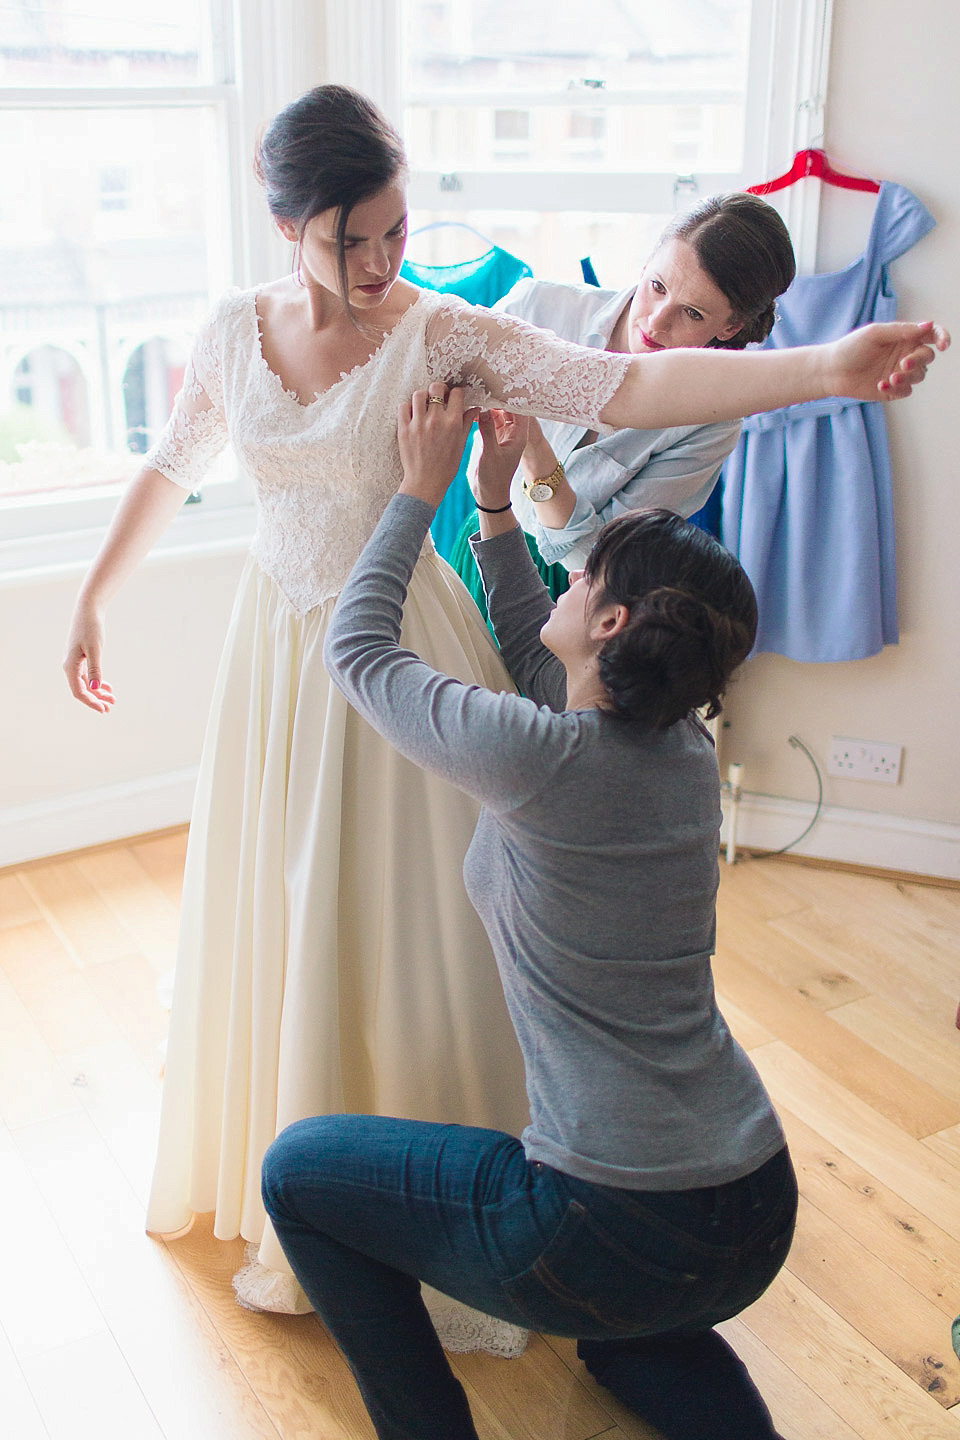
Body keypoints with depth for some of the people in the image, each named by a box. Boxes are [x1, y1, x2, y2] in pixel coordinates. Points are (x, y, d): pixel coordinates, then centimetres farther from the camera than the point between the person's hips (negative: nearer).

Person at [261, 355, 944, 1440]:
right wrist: (495, 509, 20)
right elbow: (539, 665, 21)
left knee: (299, 1169, 11)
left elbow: (357, 647, -3)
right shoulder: (684, 749, 2)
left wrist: (422, 491, 6)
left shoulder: (538, 758, -20)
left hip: (624, 1233, -8)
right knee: (622, 1327, 40)